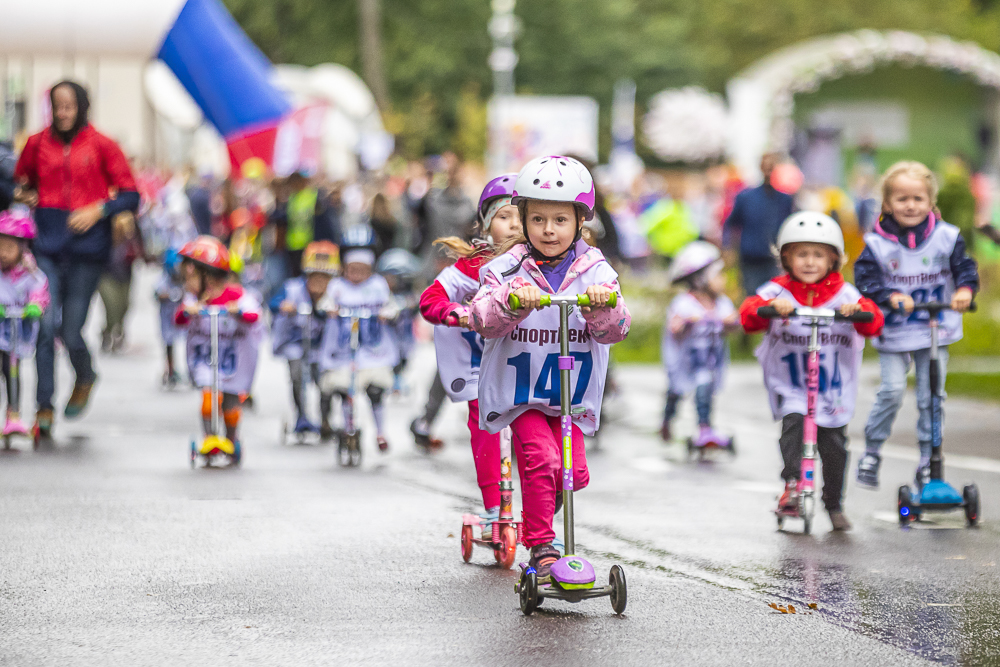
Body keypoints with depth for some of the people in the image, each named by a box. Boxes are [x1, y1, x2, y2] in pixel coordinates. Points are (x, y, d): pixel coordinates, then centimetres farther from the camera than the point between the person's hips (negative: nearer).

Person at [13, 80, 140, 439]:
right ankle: (44, 406, -1)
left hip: (87, 246, -2)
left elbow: (130, 194, 2)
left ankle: (85, 377, 33)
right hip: (47, 244, 2)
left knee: (70, 331, -1)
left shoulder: (101, 146, 0)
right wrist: (26, 195, 2)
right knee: (46, 325, -9)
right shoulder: (38, 143, 7)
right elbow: (22, 181, 24)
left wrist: (98, 210, -12)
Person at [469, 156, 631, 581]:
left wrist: (603, 305, -33)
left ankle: (540, 505, 25)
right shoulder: (509, 270, -5)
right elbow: (483, 319, -17)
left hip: (574, 395, 2)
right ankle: (541, 546, -11)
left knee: (574, 472, -8)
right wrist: (511, 299, -36)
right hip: (519, 392, -2)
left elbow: (614, 330, -12)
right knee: (541, 458, -22)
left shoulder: (595, 271, -1)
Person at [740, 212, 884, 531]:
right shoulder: (777, 292, -3)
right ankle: (792, 483, -26)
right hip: (789, 386, -1)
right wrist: (771, 307, -37)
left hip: (834, 388, 1)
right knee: (793, 421, -28)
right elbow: (748, 315, -17)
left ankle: (834, 504, 23)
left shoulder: (843, 294, -1)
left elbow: (873, 323, -11)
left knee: (833, 445, 4)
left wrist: (858, 310, -33)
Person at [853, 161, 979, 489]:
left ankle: (928, 462, 12)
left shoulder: (945, 237, -2)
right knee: (892, 390, -10)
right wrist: (891, 297, -26)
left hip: (935, 330, 2)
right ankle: (871, 450, 8)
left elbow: (964, 266, 0)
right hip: (893, 331, -1)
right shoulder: (877, 243, -6)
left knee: (931, 395, 2)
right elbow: (865, 278, -10)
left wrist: (965, 289, -21)